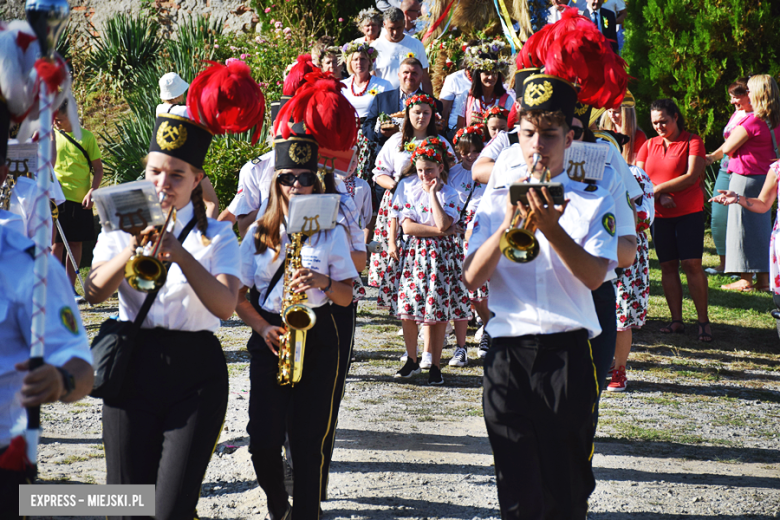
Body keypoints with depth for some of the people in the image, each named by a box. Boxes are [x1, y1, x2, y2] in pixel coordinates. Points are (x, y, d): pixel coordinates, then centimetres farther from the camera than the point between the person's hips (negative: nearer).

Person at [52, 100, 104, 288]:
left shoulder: (86, 136, 3)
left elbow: (98, 168, 5)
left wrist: (92, 192, -9)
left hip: (80, 199, 1)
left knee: (75, 243, 6)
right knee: (56, 243, -3)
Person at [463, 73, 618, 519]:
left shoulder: (592, 201, 5)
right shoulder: (498, 201, 10)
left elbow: (595, 276, -10)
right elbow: (472, 278, -1)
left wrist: (553, 230, -23)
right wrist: (508, 226, -13)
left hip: (567, 353, -1)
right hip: (507, 352, 1)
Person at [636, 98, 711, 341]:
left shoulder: (692, 141, -2)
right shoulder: (649, 145, 12)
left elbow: (692, 176, -13)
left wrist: (658, 188, -13)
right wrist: (661, 196, -12)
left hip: (689, 212, -4)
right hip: (659, 214, 4)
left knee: (692, 264, -9)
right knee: (668, 266, 4)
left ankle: (703, 320, -3)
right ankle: (676, 320, 9)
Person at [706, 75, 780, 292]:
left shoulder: (752, 121, -19)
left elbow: (728, 147, -13)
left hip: (746, 177, -8)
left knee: (743, 226, 0)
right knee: (762, 225, 12)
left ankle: (745, 279, 1)